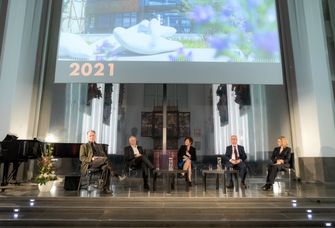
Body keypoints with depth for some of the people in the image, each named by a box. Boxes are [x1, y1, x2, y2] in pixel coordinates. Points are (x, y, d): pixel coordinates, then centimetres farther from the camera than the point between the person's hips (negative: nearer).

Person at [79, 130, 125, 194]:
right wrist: (91, 158, -13)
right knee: (106, 159, -36)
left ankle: (105, 188, -40)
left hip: (101, 162, 4)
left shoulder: (99, 146, 32)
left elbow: (104, 155, 22)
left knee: (106, 167, -36)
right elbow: (81, 158, 6)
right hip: (89, 163, -4)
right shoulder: (84, 146, 20)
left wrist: (102, 158, -5)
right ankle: (117, 176, -40)